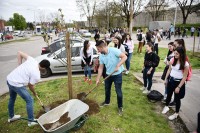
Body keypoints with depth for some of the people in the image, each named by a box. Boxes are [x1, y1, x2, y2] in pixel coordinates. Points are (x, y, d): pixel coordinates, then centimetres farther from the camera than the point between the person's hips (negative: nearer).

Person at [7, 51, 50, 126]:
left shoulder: (32, 60, 0)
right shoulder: (37, 75, -15)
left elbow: (19, 53, 4)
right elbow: (30, 86, -5)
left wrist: (20, 66, 9)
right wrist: (34, 93, 15)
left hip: (9, 79, 9)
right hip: (17, 85, -9)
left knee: (12, 98, 27)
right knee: (29, 101, 5)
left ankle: (11, 117, 49)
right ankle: (31, 121, 15)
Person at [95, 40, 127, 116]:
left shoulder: (114, 50, -22)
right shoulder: (101, 56, -3)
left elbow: (124, 57, -23)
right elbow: (100, 68, 2)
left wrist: (118, 66, -32)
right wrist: (98, 79, 0)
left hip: (117, 74, -6)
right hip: (108, 74, 6)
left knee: (118, 91, 3)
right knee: (107, 90, 20)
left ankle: (120, 107, 24)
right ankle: (107, 102, 46)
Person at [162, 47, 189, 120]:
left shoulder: (185, 64, -19)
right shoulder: (172, 60, -6)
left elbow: (184, 77, -15)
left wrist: (179, 87, -16)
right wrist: (166, 79, 10)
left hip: (179, 82, -4)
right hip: (171, 80, 4)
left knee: (177, 98, 9)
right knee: (169, 94, 22)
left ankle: (176, 114, 29)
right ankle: (166, 107, 47)